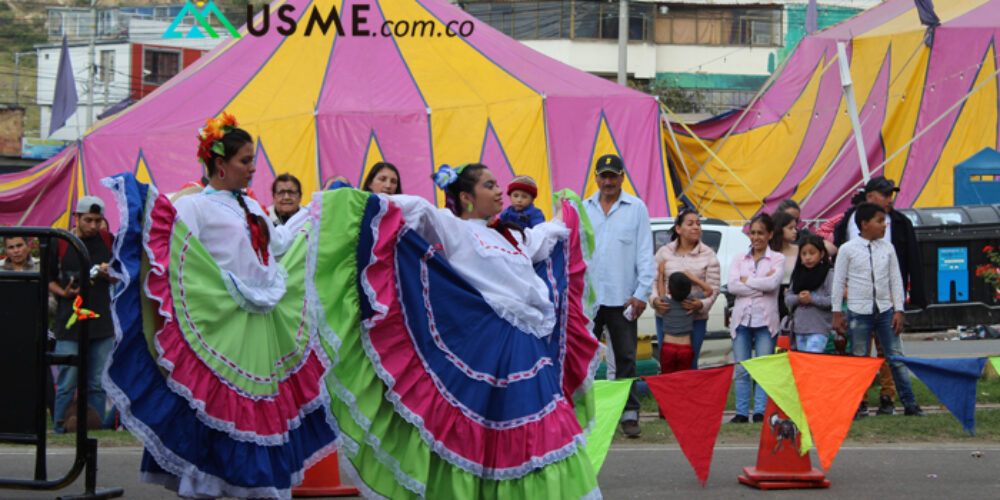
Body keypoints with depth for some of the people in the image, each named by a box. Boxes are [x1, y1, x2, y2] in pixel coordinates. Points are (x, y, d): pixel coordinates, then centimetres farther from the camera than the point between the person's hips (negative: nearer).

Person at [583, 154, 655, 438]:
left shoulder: (636, 209, 5)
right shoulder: (583, 209, 12)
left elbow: (645, 254, 2)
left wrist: (642, 294, -6)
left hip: (622, 297, -2)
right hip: (587, 296, 2)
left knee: (626, 358, 1)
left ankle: (629, 414, 5)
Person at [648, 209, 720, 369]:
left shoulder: (708, 255, 3)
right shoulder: (664, 252, 6)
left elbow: (714, 287, -1)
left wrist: (702, 304, -19)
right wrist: (655, 300, -13)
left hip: (696, 318, -1)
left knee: (690, 364, -1)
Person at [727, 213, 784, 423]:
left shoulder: (777, 259, 6)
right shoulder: (739, 259, 14)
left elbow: (773, 283, -13)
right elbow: (732, 286, -3)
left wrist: (746, 281, -4)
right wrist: (761, 285, -9)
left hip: (765, 319, -2)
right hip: (742, 317, 2)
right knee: (741, 369, 0)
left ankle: (760, 412, -2)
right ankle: (741, 412, 5)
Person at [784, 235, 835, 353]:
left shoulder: (828, 275, -5)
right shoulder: (798, 275, 12)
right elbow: (787, 298, 10)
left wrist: (812, 299, -15)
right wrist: (798, 298, -9)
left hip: (819, 330, -6)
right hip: (799, 328, 6)